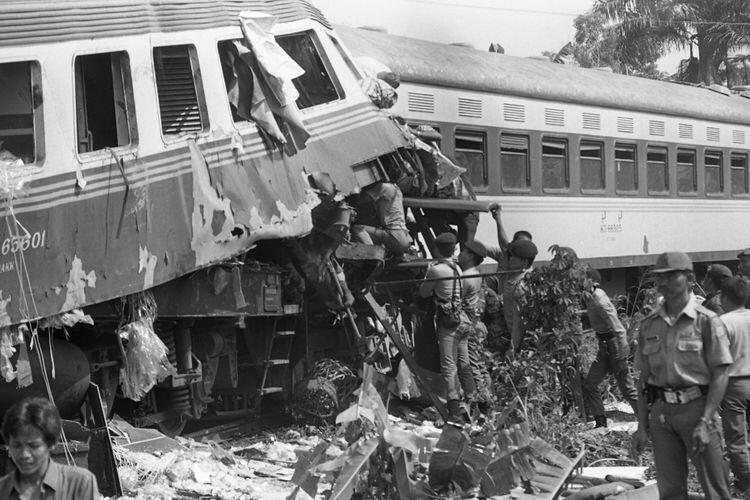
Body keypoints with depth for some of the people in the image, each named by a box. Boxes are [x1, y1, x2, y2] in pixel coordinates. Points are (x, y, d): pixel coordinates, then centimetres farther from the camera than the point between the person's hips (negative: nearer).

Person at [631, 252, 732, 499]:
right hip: (661, 412, 4)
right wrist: (642, 426, 8)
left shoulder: (706, 321, -5)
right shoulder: (649, 325, 8)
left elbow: (720, 375, -8)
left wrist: (705, 422, -16)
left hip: (696, 408, -4)